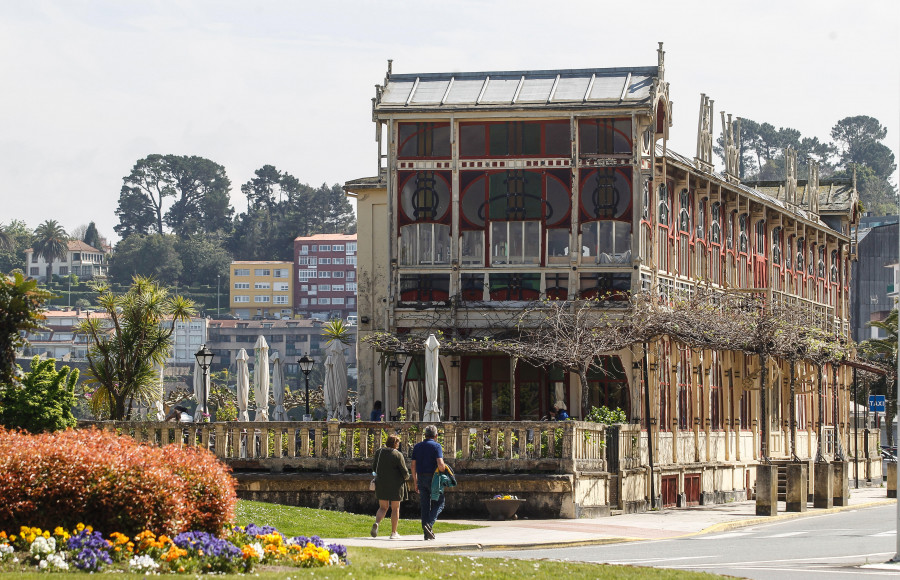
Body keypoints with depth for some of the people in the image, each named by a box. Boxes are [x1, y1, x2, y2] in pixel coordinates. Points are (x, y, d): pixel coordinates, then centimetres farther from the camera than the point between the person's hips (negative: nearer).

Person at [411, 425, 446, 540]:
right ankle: (429, 524, -16)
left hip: (421, 478, 5)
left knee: (425, 506, 8)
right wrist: (443, 472, 3)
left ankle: (427, 533, 7)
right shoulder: (436, 446, -6)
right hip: (433, 478, -5)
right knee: (439, 503, 6)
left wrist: (415, 482, 15)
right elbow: (440, 464, -17)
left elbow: (413, 466, 10)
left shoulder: (417, 447, 11)